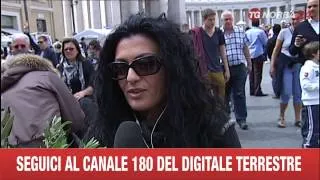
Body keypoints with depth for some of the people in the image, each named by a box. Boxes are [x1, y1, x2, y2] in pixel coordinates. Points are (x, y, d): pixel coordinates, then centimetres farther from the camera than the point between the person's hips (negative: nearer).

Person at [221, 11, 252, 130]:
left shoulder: (240, 32, 8)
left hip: (240, 67, 1)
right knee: (225, 94, 9)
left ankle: (241, 119, 10)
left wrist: (249, 64, 13)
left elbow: (245, 49, 14)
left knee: (239, 94, 3)